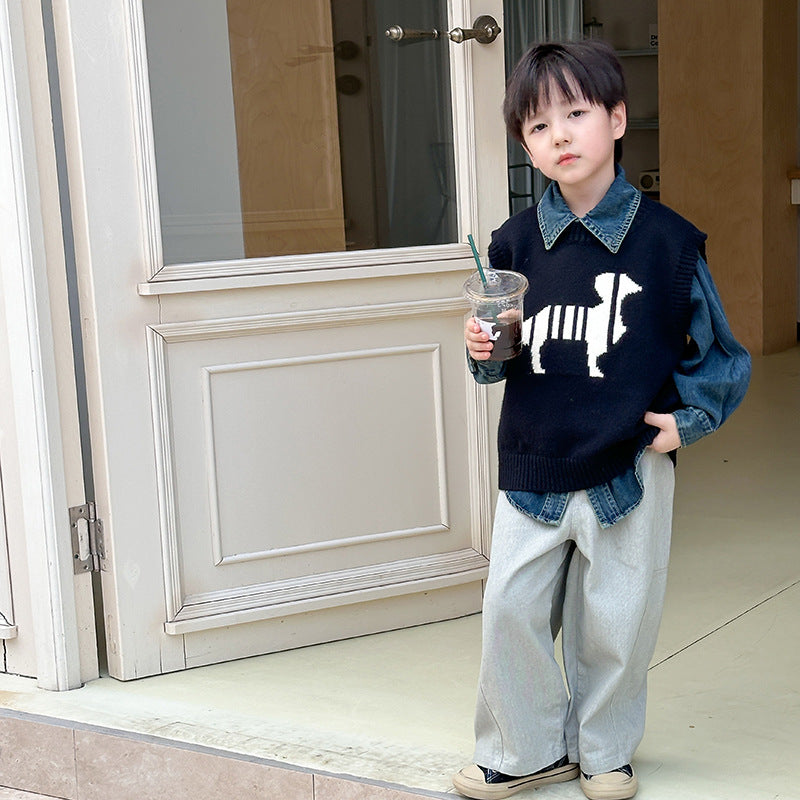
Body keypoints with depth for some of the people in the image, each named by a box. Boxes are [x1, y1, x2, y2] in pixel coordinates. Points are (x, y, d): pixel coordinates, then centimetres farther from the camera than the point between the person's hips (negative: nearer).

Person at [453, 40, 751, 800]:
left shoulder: (665, 239, -6)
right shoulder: (515, 243, 2)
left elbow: (714, 350, 3)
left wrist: (687, 418, -9)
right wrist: (484, 352, -8)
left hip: (628, 467, -2)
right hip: (532, 465, 3)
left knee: (616, 622, 7)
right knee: (510, 609, 3)